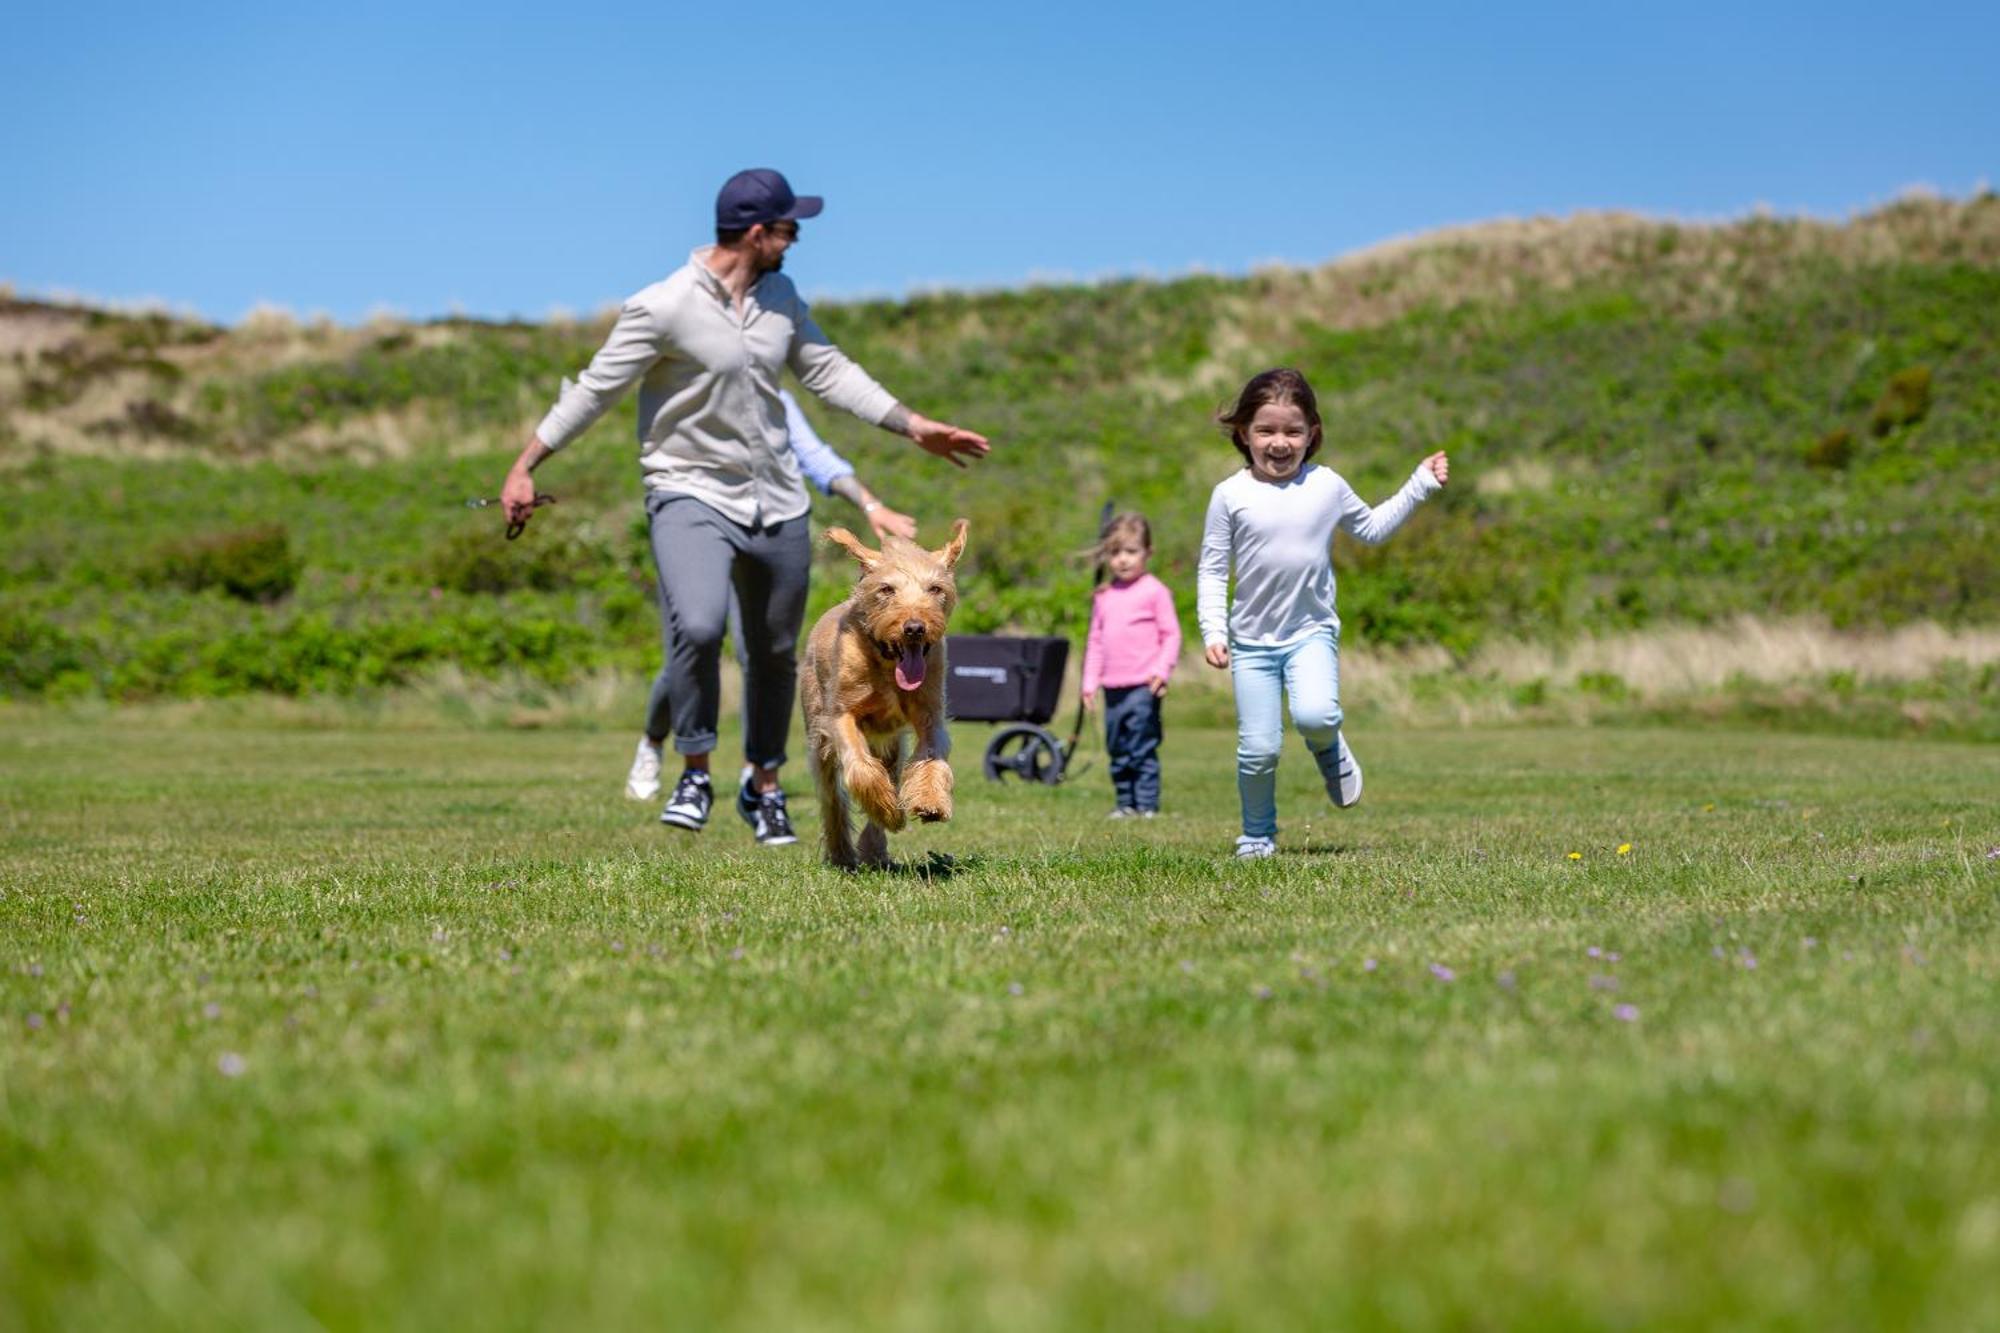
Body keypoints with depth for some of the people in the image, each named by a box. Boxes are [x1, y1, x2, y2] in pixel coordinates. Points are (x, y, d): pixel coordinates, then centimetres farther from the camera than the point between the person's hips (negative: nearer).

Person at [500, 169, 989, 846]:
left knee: (775, 654, 14)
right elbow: (595, 390, -11)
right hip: (691, 495, -6)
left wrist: (914, 426, 12)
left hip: (777, 503, 6)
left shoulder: (780, 295, 5)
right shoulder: (664, 307, -16)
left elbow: (829, 371, 14)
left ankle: (764, 788, 34)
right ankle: (695, 774, -7)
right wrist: (524, 467, -12)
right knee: (698, 628, -29)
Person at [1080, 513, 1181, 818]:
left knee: (1143, 749, -8)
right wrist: (1089, 683, 15)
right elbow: (1095, 642, 18)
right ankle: (1125, 803, 18)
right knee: (1118, 751, 10)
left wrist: (1162, 670, -15)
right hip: (1113, 688, 6)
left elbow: (1171, 635, -4)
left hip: (1142, 687, -6)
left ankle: (1147, 805, -4)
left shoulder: (1154, 591, -3)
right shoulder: (1103, 597, 14)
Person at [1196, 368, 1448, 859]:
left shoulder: (1326, 486, 1)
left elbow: (1371, 528, 20)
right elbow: (1212, 570, -1)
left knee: (1315, 716, -27)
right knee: (1259, 748, -4)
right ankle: (1257, 834, 19)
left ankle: (1329, 748, 9)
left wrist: (1419, 485, 15)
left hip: (1311, 632, 0)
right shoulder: (1231, 495, -5)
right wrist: (1212, 631, -10)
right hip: (1252, 639, 0)